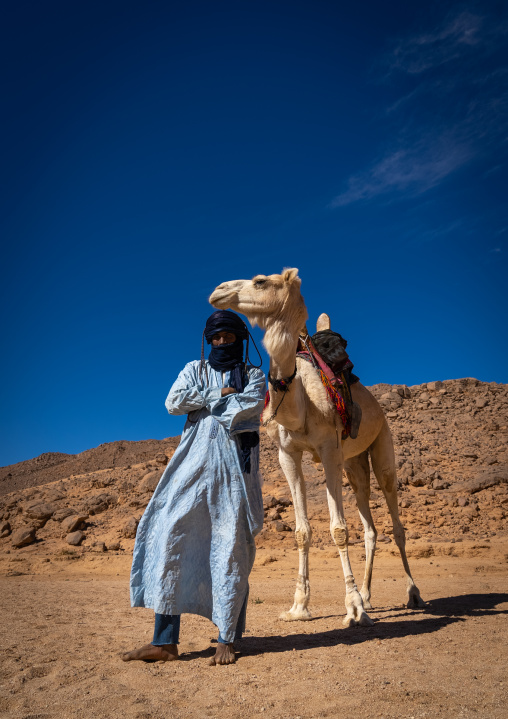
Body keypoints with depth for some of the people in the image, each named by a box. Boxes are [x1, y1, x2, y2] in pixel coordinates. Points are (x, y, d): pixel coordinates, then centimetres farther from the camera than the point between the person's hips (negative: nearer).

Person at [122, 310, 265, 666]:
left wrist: (205, 401, -2)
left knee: (232, 547, -1)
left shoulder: (254, 375, 12)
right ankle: (165, 641, 2)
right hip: (196, 462, 2)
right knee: (171, 537, -6)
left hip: (236, 463, -1)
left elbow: (250, 405, -10)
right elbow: (173, 402, -2)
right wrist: (220, 394, -4)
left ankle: (227, 639, 9)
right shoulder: (195, 369, 17)